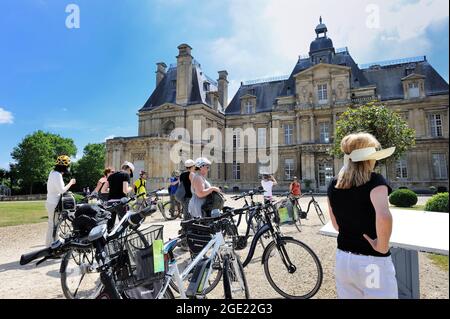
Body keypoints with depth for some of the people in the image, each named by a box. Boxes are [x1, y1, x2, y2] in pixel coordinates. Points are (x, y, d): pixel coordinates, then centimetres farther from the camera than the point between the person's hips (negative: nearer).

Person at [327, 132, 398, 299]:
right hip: (372, 261, -5)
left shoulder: (333, 185, 1)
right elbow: (384, 216, -34)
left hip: (343, 258, 5)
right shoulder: (374, 180, -16)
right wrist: (382, 246, -19)